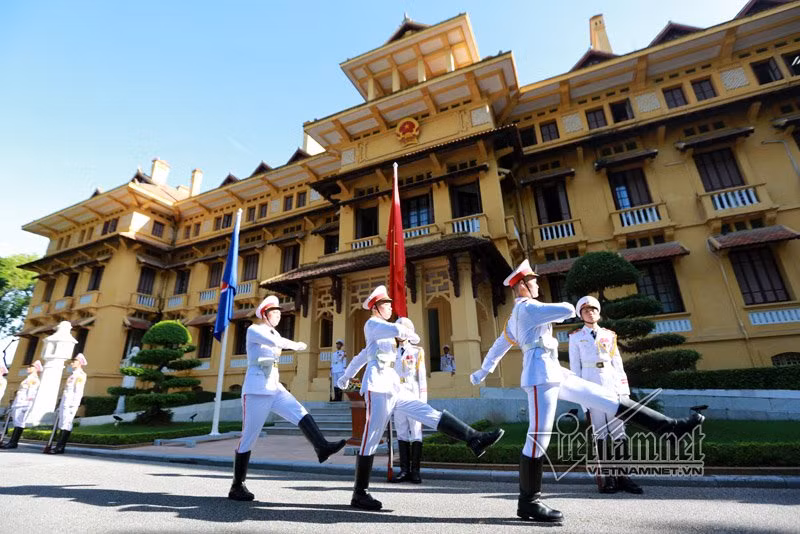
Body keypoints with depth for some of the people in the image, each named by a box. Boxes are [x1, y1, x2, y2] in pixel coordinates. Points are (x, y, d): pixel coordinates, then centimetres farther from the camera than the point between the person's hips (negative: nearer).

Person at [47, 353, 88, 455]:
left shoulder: (81, 374, -7)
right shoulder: (73, 374, 21)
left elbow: (78, 391, -14)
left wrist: (73, 405, -20)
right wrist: (61, 404, 18)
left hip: (71, 401, -9)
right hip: (65, 401, 9)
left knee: (66, 423, -9)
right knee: (62, 423, 8)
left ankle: (60, 447, -9)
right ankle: (59, 446, 11)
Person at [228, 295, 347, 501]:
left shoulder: (274, 333, 16)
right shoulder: (253, 330, -8)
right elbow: (275, 342, -26)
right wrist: (296, 345, -15)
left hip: (275, 389, 7)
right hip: (256, 391, -7)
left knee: (301, 414, -16)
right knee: (248, 438, 1)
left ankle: (322, 447, -31)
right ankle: (237, 487, 15)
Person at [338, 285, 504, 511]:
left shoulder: (380, 332, 25)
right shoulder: (372, 324, -3)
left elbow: (361, 357, 35)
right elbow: (398, 329, -24)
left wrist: (345, 377, 45)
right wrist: (413, 336, -2)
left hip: (392, 388, 9)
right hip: (378, 387, -9)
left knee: (431, 414, -1)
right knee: (371, 440, -3)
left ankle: (475, 439, -4)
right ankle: (359, 494, 8)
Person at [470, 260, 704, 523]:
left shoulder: (514, 318, 22)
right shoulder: (528, 307, -7)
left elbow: (498, 346, 29)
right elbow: (568, 310, -13)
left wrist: (483, 371, 37)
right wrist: (554, 311, 11)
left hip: (556, 374, 10)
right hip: (541, 374, -10)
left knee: (608, 398, 7)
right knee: (539, 437, -7)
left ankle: (670, 426, 12)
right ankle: (528, 503, 3)